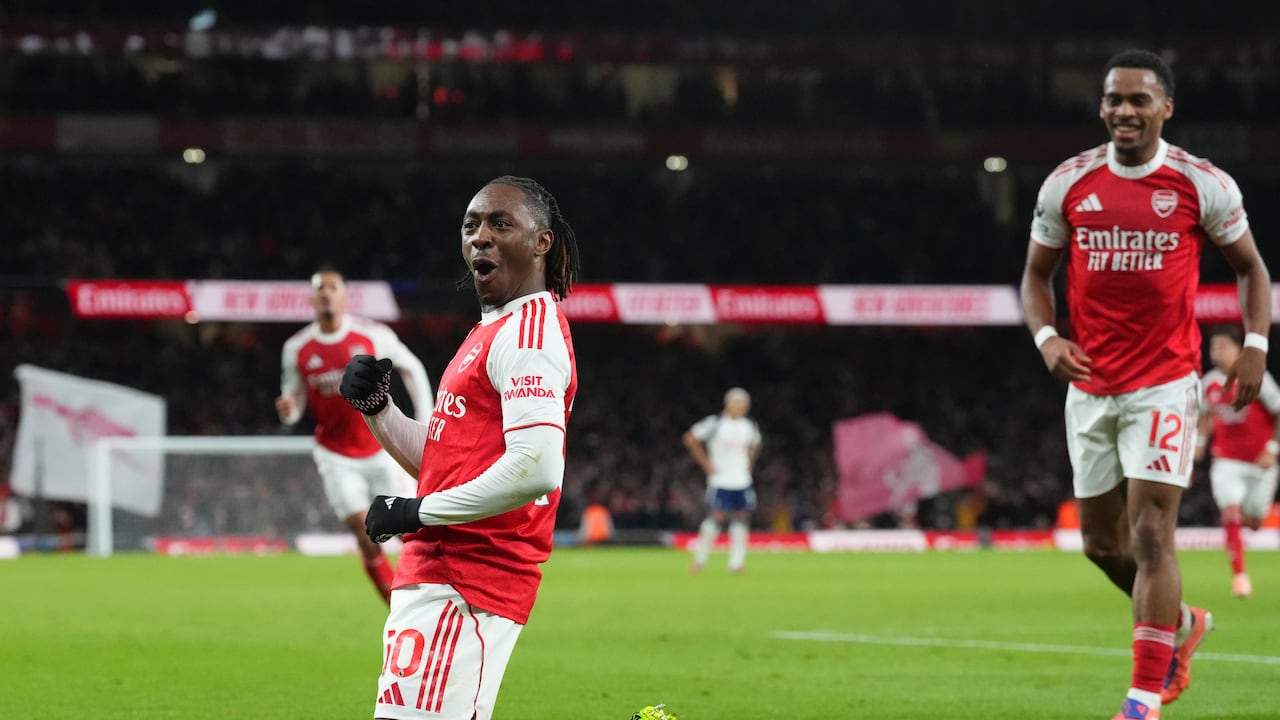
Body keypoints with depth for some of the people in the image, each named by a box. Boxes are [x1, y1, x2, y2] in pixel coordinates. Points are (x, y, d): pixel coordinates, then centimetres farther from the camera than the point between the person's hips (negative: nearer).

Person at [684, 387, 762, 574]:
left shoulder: (749, 426, 8)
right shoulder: (715, 423, -8)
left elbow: (754, 445, 29)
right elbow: (691, 439, -2)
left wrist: (749, 465, 14)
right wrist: (706, 464, -5)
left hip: (742, 481, 5)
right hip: (720, 480, -5)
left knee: (742, 519, 0)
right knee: (717, 516, -12)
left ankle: (736, 563, 6)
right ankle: (700, 560, 1)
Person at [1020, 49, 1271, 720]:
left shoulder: (1204, 185, -5)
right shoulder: (1067, 184, 1)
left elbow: (1251, 267, 7)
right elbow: (1036, 275, 11)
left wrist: (1255, 345, -6)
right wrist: (1047, 337, -7)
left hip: (1165, 383, -4)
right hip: (1090, 386, 4)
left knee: (1151, 535, -11)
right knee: (1101, 541, 11)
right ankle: (1182, 624, 38)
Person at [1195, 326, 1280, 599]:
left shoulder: (1256, 379, -13)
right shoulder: (1209, 383, 0)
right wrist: (1200, 440, 5)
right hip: (1226, 461, 2)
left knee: (1253, 523, 9)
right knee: (1231, 514, -17)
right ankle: (1239, 575, -11)